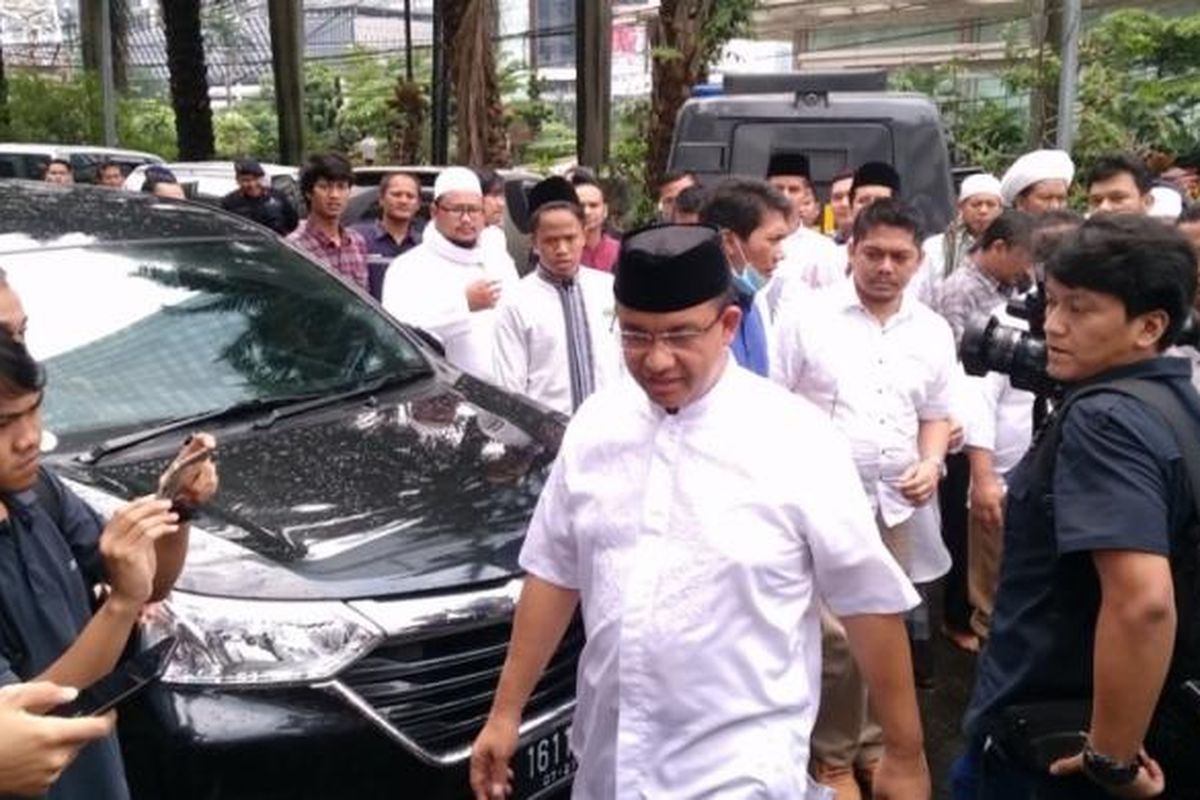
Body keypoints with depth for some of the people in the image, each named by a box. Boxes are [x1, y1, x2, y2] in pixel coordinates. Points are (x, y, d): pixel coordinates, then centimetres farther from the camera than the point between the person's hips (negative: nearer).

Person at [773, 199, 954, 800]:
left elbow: (936, 415, 17)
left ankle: (871, 744, 31)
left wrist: (931, 463, -2)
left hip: (896, 502, 4)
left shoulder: (933, 332, 8)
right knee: (836, 633, -7)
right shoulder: (809, 317, -4)